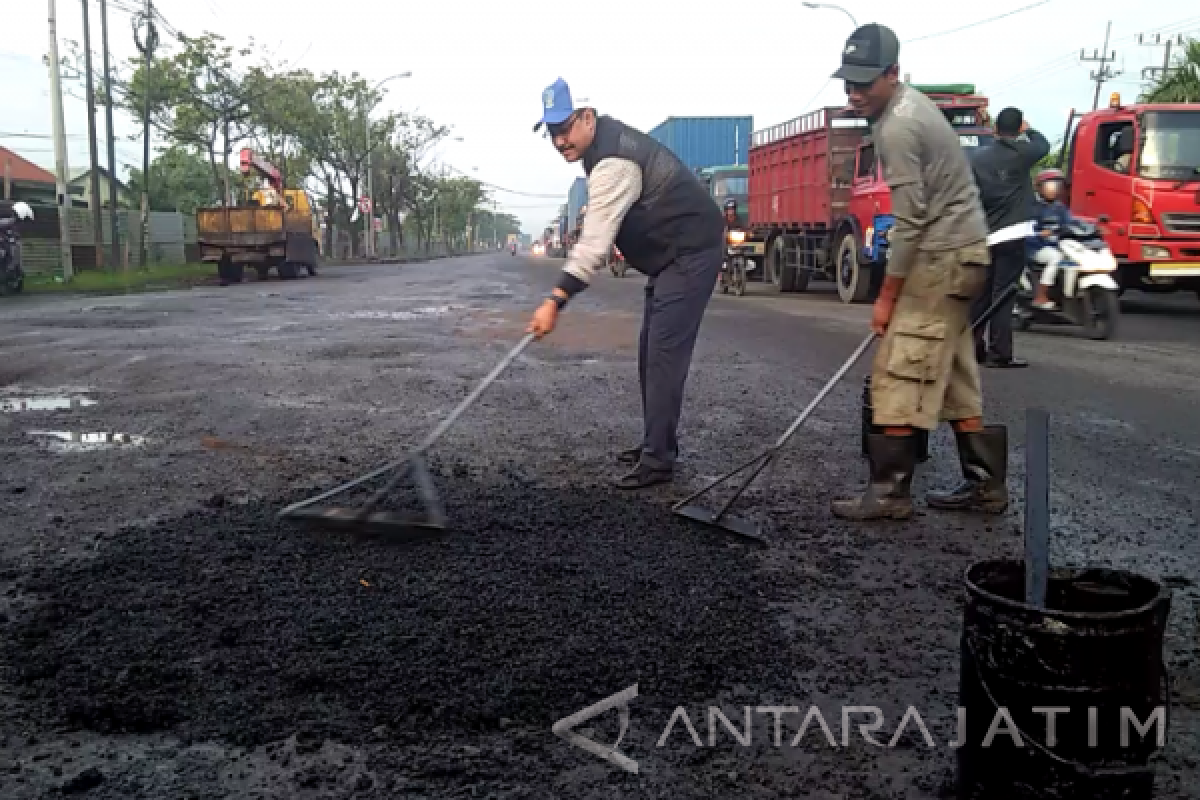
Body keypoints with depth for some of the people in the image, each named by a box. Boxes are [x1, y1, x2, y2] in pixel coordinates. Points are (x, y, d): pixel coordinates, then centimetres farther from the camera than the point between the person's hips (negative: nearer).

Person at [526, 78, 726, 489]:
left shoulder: (613, 162, -26)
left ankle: (658, 460, -11)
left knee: (664, 355, -13)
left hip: (690, 253, -11)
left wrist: (555, 300, -39)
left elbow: (595, 242, -34)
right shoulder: (607, 140, 7)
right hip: (671, 254, 11)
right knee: (652, 353, 13)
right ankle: (658, 443, 21)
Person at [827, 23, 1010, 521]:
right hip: (962, 250, 10)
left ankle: (889, 492, -6)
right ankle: (985, 484, 17)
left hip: (942, 257, -10)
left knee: (899, 375, -9)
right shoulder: (910, 102, 14)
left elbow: (910, 222, -20)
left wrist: (887, 296, -14)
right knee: (954, 373, 13)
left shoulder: (896, 129, -19)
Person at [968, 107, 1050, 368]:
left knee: (981, 295, 12)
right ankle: (1000, 353, -6)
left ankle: (974, 347, 17)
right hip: (1012, 235, -4)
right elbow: (1043, 145, 16)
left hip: (984, 236, 5)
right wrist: (1028, 130, 33)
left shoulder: (978, 157, 5)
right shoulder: (1020, 153, -5)